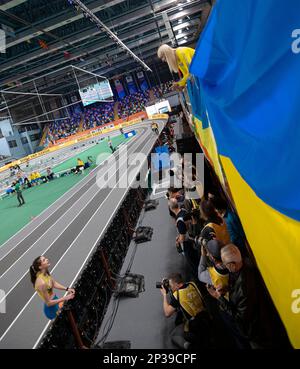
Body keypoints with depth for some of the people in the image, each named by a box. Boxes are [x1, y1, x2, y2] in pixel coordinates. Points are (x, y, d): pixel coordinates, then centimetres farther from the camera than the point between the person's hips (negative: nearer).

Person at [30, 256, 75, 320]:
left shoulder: (46, 273, -9)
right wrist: (65, 298, -22)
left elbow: (54, 284, 6)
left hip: (55, 299, 7)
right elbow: (48, 303, -24)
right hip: (51, 308, -7)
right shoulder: (42, 283, -33)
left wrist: (67, 289, -4)